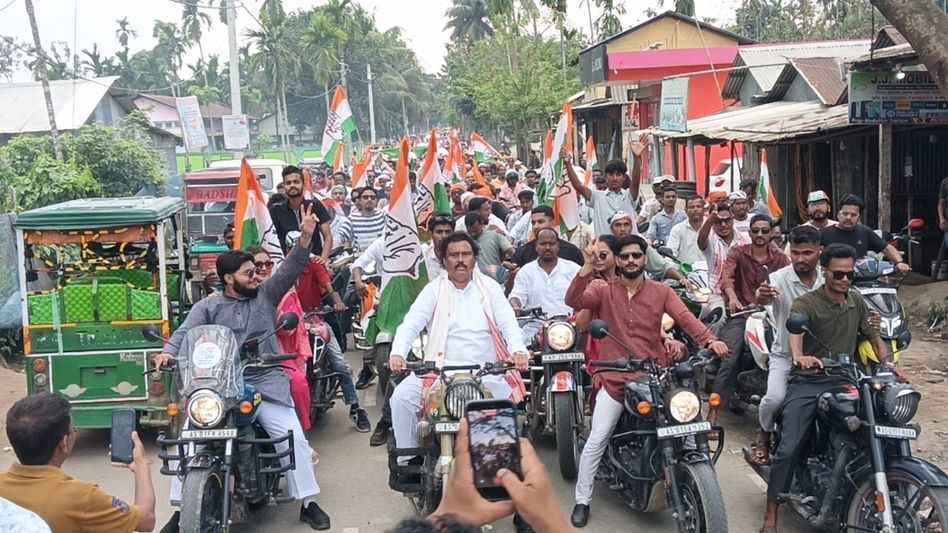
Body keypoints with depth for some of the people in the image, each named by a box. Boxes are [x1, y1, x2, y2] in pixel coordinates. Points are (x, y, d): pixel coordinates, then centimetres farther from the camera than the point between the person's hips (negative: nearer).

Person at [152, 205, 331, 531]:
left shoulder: (267, 294, 9)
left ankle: (308, 502, 3)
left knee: (293, 436, -9)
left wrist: (306, 237, -13)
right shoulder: (207, 307, 8)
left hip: (265, 384, 0)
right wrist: (168, 352, -25)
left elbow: (290, 269, 1)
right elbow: (186, 332, -3)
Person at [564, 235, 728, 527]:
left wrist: (710, 340, -27)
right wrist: (588, 266, -28)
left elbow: (685, 317, -9)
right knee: (597, 440, -3)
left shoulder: (662, 292, 4)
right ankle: (582, 501, 9)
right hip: (614, 377, -1)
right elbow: (573, 300, -15)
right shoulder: (603, 291, 2)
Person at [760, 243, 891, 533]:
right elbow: (794, 332, -27)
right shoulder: (805, 304, -8)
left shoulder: (857, 301, 11)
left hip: (844, 381, 4)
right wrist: (799, 356, -50)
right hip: (807, 383, -4)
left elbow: (874, 337, 19)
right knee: (788, 449, -12)